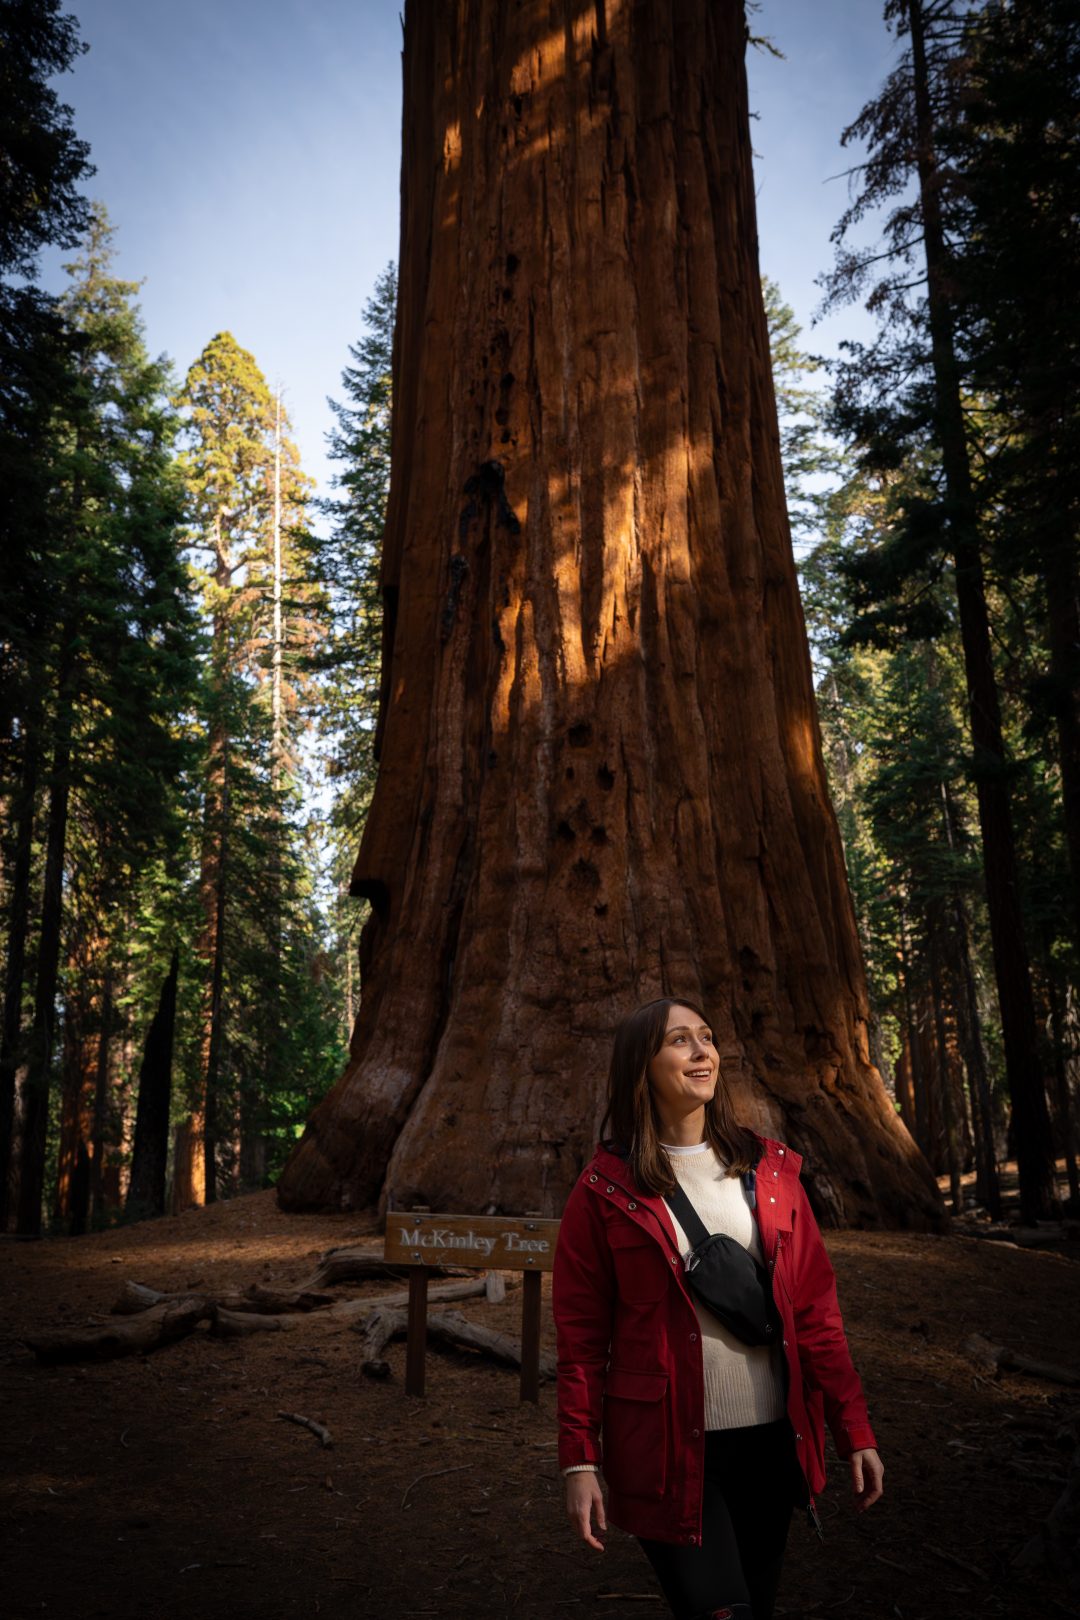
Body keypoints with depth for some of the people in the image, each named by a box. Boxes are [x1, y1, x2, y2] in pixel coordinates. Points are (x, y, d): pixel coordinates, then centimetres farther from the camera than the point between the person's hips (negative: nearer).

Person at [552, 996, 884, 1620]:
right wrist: (580, 1460, -7)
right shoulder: (606, 1189, -6)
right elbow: (581, 1335, -5)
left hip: (770, 1440, 4)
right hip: (668, 1447, -3)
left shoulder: (769, 1170, 3)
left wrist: (854, 1427, 1)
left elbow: (815, 1307, 4)